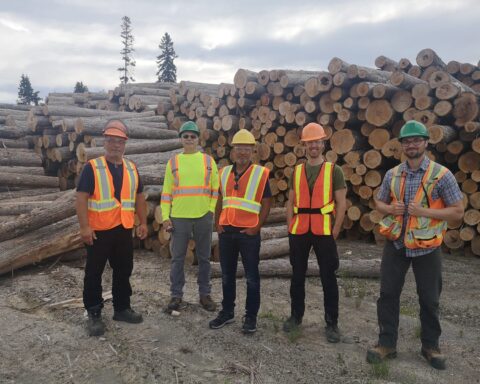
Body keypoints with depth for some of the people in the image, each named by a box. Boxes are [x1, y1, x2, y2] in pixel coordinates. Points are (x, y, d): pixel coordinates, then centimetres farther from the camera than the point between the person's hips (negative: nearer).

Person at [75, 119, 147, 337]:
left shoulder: (131, 169, 9)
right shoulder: (92, 167, -7)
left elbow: (139, 197, 15)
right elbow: (81, 198, -12)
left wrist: (143, 223, 10)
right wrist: (84, 226, -18)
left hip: (124, 230, 5)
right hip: (99, 230, -5)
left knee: (123, 271, 14)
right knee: (94, 273, 5)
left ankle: (122, 308, 29)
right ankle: (94, 315, 17)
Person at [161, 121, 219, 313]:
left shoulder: (208, 160, 6)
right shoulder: (173, 162, 5)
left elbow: (215, 188, 7)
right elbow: (166, 191, 4)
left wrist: (211, 210, -2)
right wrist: (165, 216, -3)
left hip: (203, 216, 0)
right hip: (179, 217, 0)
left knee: (204, 257, 9)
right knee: (178, 258, 5)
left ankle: (205, 294, 21)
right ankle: (176, 296, 16)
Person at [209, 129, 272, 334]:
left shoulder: (261, 173, -5)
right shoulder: (224, 173, 8)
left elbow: (266, 203, -4)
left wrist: (257, 227, -11)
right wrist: (217, 224, 6)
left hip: (248, 233, -4)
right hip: (226, 231, 4)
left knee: (251, 276, 5)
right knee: (227, 275, 14)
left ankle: (251, 316, 17)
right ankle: (227, 311, 27)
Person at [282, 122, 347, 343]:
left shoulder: (334, 170, -1)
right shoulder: (297, 171, 9)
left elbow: (341, 203, -3)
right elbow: (291, 203, 10)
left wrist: (335, 232, -9)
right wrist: (290, 229, 2)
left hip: (324, 232, -3)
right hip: (299, 231, 3)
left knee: (328, 278, 5)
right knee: (297, 276, 11)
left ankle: (332, 323, 16)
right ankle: (296, 315, 27)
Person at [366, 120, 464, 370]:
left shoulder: (441, 175, -8)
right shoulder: (392, 175, 4)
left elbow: (457, 211, -8)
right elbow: (379, 202, 14)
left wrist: (425, 211, -20)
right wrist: (390, 209, -9)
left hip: (426, 247, -3)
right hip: (396, 244, 3)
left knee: (429, 299, 11)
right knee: (388, 294, 5)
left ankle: (430, 345, 29)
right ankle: (387, 343, 19)